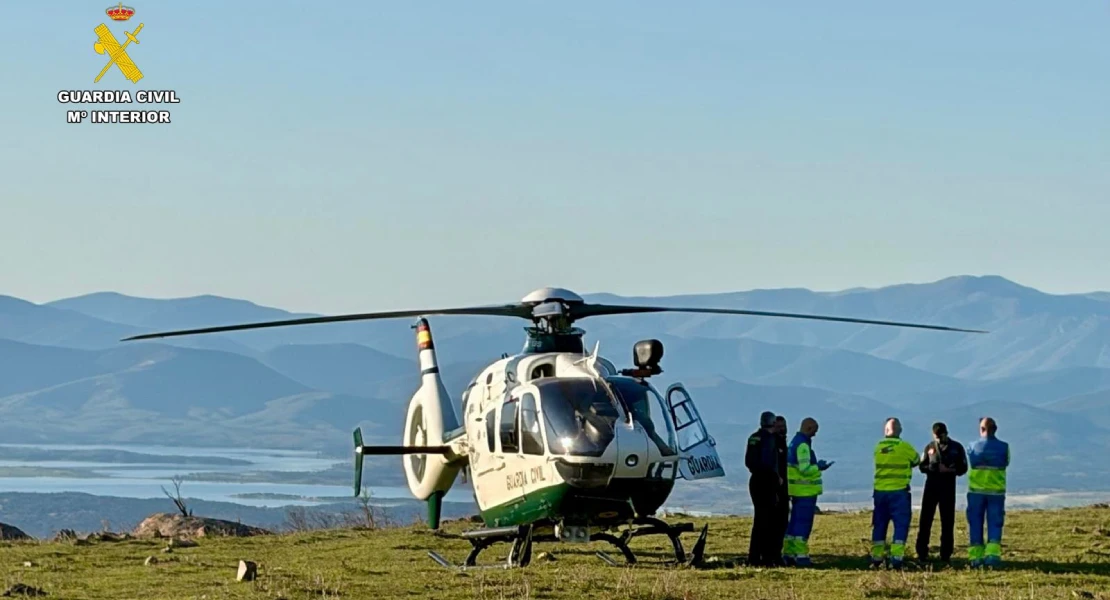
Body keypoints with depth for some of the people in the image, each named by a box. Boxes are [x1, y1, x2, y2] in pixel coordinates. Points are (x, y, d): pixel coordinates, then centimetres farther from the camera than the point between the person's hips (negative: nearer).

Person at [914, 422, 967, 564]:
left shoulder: (956, 448, 4)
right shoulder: (930, 447, 7)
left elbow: (963, 468, 4)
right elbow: (922, 466, 3)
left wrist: (952, 470, -17)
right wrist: (936, 468, -16)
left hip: (948, 487, -1)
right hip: (931, 485, 1)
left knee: (947, 522, 1)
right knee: (925, 520, -4)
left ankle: (946, 554, 7)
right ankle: (922, 552, 0)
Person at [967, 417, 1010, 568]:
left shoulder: (974, 447, -5)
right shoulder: (1003, 447, -4)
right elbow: (1006, 463, 10)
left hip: (976, 491, 0)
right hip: (996, 491, 0)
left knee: (975, 524, 8)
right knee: (995, 524, 3)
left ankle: (975, 556, 7)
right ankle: (992, 554, -12)